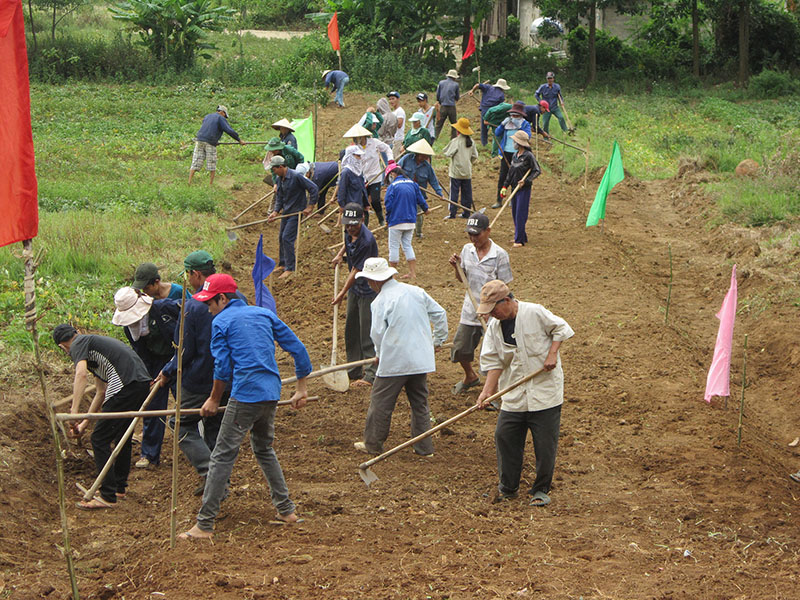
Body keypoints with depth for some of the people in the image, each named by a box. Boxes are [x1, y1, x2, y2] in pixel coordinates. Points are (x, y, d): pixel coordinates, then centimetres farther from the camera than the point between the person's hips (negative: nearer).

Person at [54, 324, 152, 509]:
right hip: (143, 383, 9)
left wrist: (74, 411, -24)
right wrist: (84, 424, 38)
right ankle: (120, 487, 37)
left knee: (100, 439, -1)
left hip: (125, 386, -9)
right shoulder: (93, 342, 31)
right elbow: (101, 392, 36)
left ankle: (107, 496, 0)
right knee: (123, 435, 25)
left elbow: (81, 374, -18)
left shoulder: (78, 345, 4)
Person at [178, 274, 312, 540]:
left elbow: (222, 367, -5)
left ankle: (205, 525, -6)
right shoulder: (264, 314, 16)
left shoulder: (221, 322, 0)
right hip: (272, 394, 7)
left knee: (223, 456, -4)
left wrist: (214, 400, 9)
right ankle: (286, 510, 25)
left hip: (245, 395, -7)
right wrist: (301, 389, 19)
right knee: (264, 450, 25)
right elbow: (298, 348, 14)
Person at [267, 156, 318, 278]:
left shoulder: (296, 176, -19)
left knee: (287, 238, -14)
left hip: (297, 212, -8)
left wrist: (309, 207, -16)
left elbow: (314, 189, -18)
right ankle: (283, 264, 29)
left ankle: (290, 268, -8)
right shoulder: (279, 179, 5)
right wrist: (275, 212, -2)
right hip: (286, 212, 8)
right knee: (281, 238, 14)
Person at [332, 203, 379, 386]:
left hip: (368, 290, -9)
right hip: (354, 288, 9)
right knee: (351, 331, 14)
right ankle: (354, 372, 24)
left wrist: (343, 292, -16)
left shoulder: (366, 241, -28)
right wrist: (340, 254, 13)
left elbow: (357, 270, -22)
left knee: (367, 332, -7)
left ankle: (371, 374, -1)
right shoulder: (349, 231, -2)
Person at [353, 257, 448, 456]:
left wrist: (380, 354, 10)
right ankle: (424, 448, 17)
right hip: (421, 359, 6)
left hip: (394, 362, -6)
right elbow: (440, 314, 11)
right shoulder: (416, 291, 6)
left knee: (381, 402, 8)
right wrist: (438, 340, 24)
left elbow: (377, 333, -10)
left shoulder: (380, 302, -10)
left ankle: (373, 444, 17)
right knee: (420, 403, 14)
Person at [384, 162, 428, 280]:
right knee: (407, 245, 16)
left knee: (394, 247, 6)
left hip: (397, 221, -6)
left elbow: (388, 205, -14)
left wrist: (387, 219, 2)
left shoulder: (392, 187, -13)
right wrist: (425, 209, 29)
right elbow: (420, 199, 8)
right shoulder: (412, 184, 4)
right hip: (411, 221, 6)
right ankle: (412, 273, 13)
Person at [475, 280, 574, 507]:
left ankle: (541, 490, 13)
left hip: (544, 390, -4)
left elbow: (561, 328, 2)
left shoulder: (535, 313, -10)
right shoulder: (494, 326, 4)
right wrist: (487, 391, -6)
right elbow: (493, 361, 5)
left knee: (545, 443, -2)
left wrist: (552, 353, -11)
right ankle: (508, 488, 18)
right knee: (504, 437, 1)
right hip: (513, 395, 5)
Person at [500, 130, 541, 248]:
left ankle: (519, 240, -8)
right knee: (515, 214, 12)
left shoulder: (529, 156, -12)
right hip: (514, 188, 8)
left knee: (520, 214, -9)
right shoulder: (515, 155, 11)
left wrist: (526, 181, -17)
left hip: (524, 189, -8)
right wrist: (505, 186, 16)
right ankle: (523, 237, 23)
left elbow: (537, 171, -10)